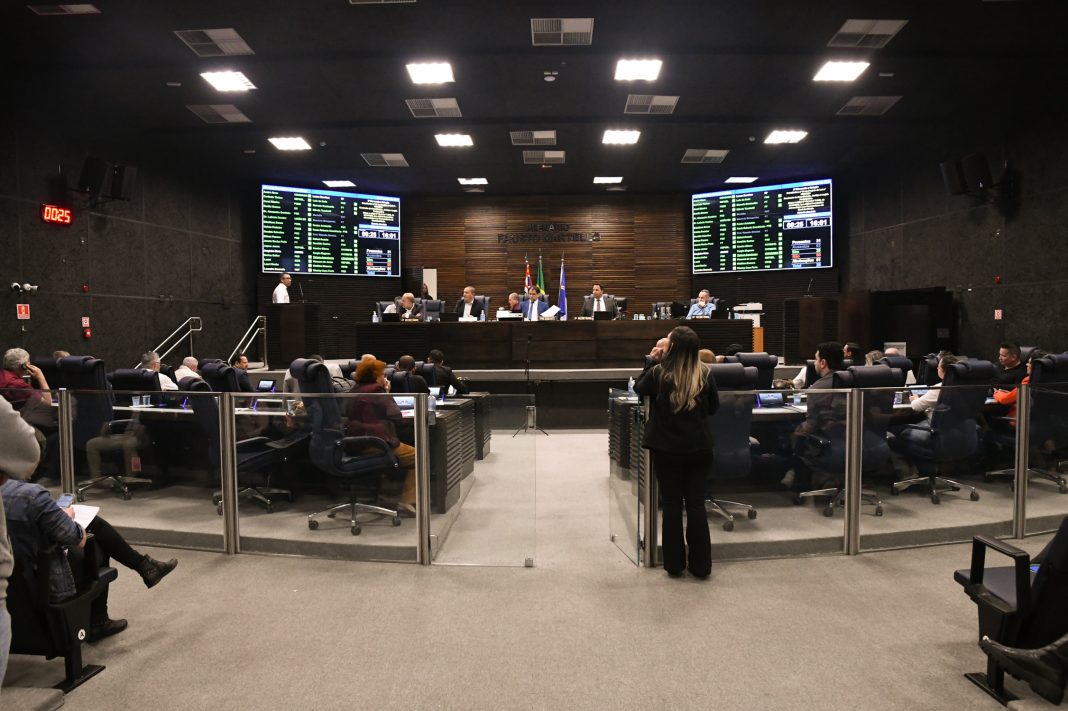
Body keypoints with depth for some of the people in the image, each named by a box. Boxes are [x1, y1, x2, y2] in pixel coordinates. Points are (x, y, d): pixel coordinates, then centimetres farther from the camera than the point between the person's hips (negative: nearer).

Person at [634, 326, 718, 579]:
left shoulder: (658, 373, -12)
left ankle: (674, 563, 18)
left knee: (672, 504, 10)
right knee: (696, 504, 10)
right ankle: (700, 565, 17)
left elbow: (638, 389, 9)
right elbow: (713, 407, 9)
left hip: (666, 449, -2)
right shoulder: (705, 375, -5)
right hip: (699, 448, 2)